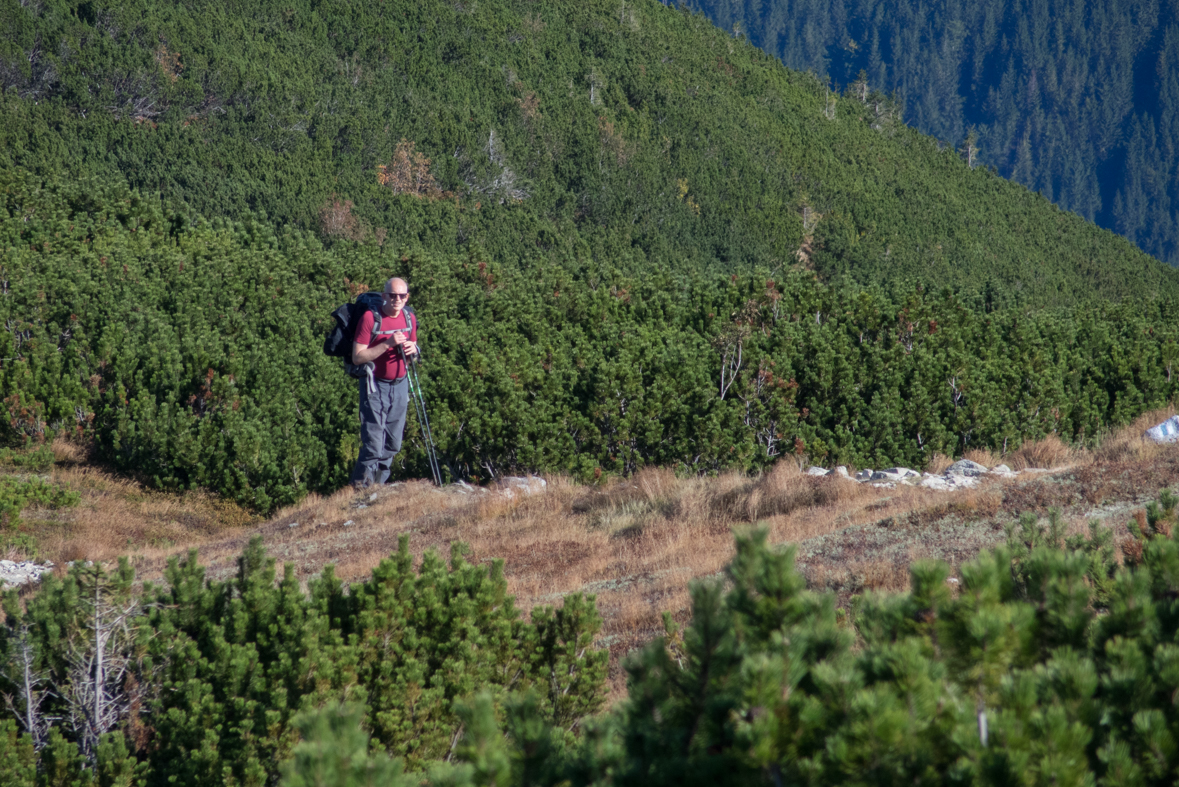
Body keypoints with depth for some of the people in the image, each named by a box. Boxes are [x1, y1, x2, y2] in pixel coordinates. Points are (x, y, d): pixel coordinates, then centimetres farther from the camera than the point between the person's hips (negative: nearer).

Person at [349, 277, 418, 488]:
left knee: (393, 444, 8)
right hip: (375, 385, -6)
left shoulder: (409, 319, 5)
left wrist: (412, 350, -6)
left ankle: (377, 485, 19)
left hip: (399, 385, 6)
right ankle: (360, 486, -3)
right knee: (373, 443, -12)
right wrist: (387, 344, -24)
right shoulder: (370, 318, -13)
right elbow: (357, 357, -17)